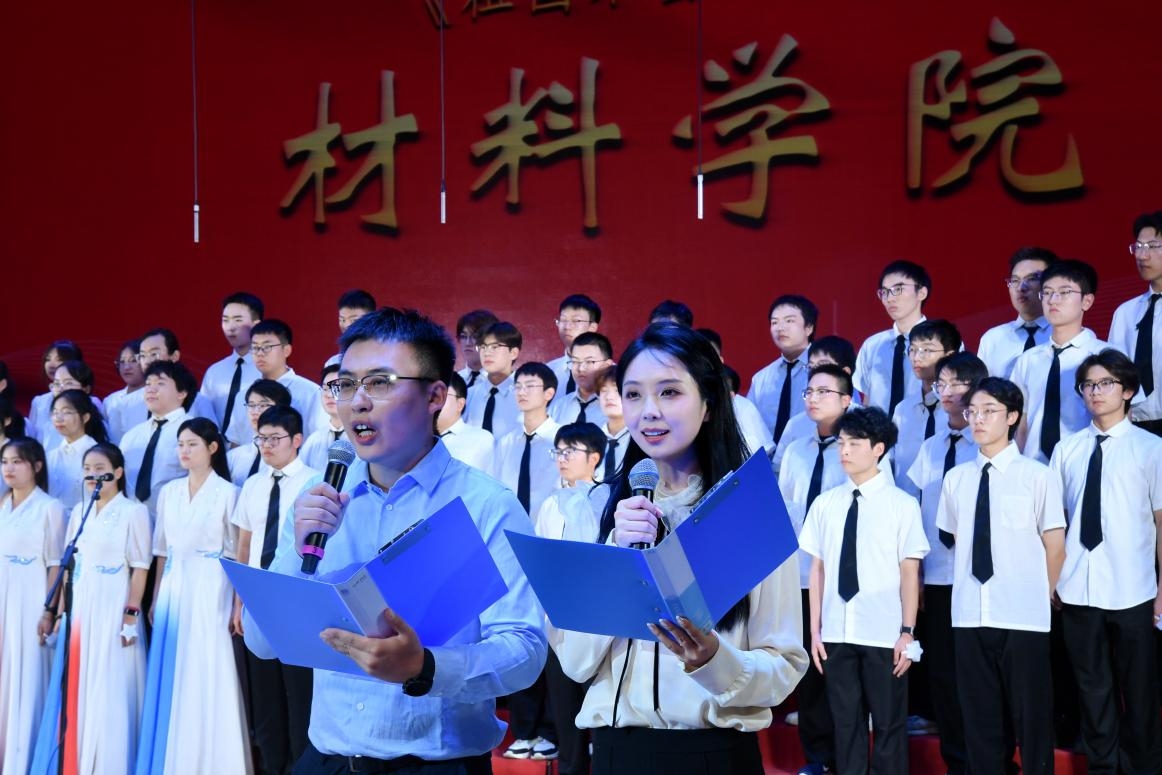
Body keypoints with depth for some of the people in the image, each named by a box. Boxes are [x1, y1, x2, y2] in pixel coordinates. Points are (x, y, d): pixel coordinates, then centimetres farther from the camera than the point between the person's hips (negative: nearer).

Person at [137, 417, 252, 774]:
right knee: (171, 674, 5)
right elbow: (162, 550, 14)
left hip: (209, 591, -5)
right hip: (173, 589, 5)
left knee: (206, 673, -4)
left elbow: (236, 554, -4)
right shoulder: (168, 492, 11)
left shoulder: (227, 493, -4)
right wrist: (155, 598, 11)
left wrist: (237, 604, -7)